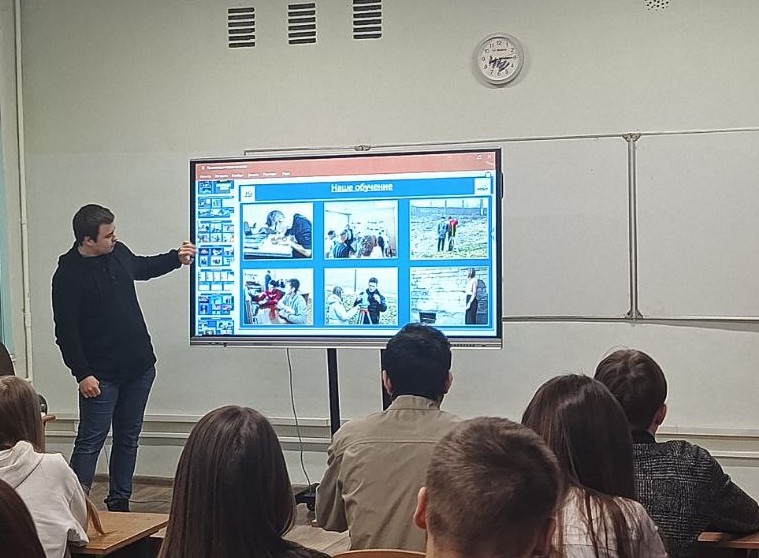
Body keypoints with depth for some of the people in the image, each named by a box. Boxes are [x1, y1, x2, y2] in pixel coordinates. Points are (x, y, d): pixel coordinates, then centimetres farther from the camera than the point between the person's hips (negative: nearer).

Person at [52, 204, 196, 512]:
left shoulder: (118, 253, 4)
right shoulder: (68, 275, -15)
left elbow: (143, 267, 28)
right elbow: (65, 331, -15)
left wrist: (176, 258, 14)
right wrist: (82, 374, -17)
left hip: (139, 367, 7)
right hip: (101, 375, -7)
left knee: (128, 438, 12)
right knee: (90, 441, -5)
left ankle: (119, 503, 22)